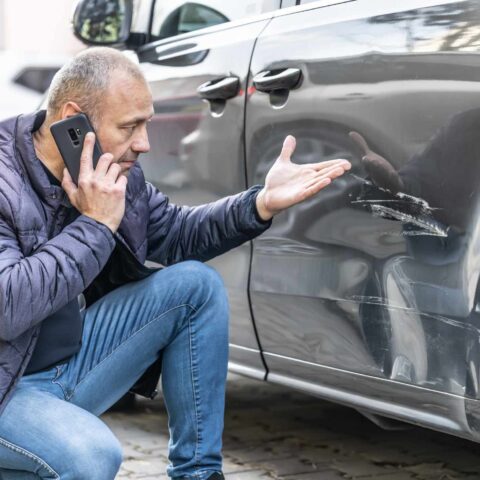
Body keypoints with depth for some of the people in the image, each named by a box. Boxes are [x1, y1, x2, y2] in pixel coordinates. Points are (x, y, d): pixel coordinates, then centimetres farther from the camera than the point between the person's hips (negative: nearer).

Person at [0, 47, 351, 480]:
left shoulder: (118, 170, -1)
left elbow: (176, 234, 13)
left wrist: (262, 203, -4)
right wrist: (95, 224, -29)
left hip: (74, 361, 8)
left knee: (196, 285, -1)